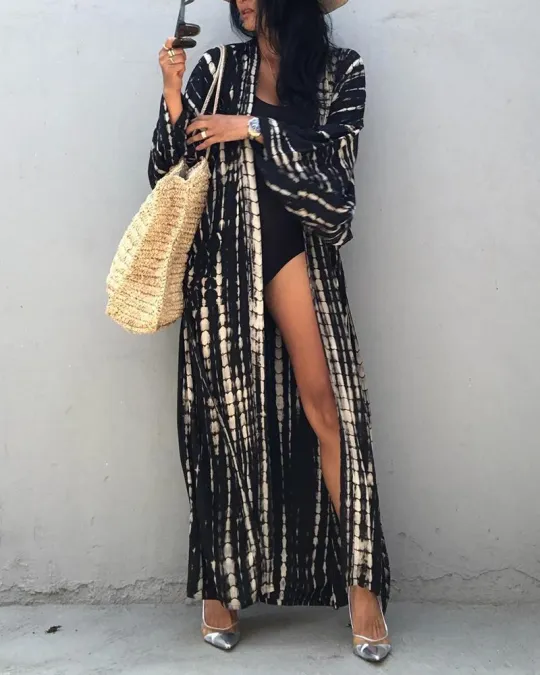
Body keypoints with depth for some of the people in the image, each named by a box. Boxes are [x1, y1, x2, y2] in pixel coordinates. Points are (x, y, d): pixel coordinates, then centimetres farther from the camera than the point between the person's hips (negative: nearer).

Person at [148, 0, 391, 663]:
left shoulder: (340, 71, 7)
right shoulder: (217, 69, 9)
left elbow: (333, 162, -4)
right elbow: (173, 169, 6)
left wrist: (254, 128, -8)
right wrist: (173, 93, -7)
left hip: (294, 248, 0)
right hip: (222, 255, 1)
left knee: (325, 405, -6)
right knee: (224, 413, 3)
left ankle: (361, 581, 5)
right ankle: (221, 583, 16)